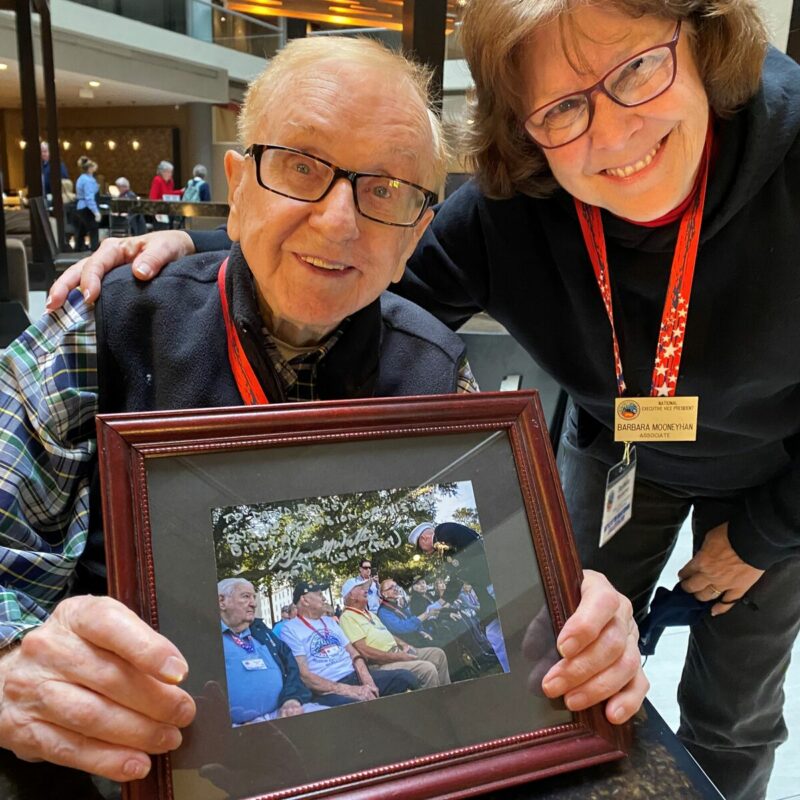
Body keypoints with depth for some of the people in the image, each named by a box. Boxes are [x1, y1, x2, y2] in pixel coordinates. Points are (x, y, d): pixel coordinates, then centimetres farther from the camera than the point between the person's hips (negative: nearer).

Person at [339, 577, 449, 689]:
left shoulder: (369, 613, 20)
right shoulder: (347, 617, -12)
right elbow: (364, 651, -21)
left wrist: (403, 645, 6)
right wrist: (397, 657, -20)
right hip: (382, 663, -10)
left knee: (438, 653, 7)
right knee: (428, 669, -26)